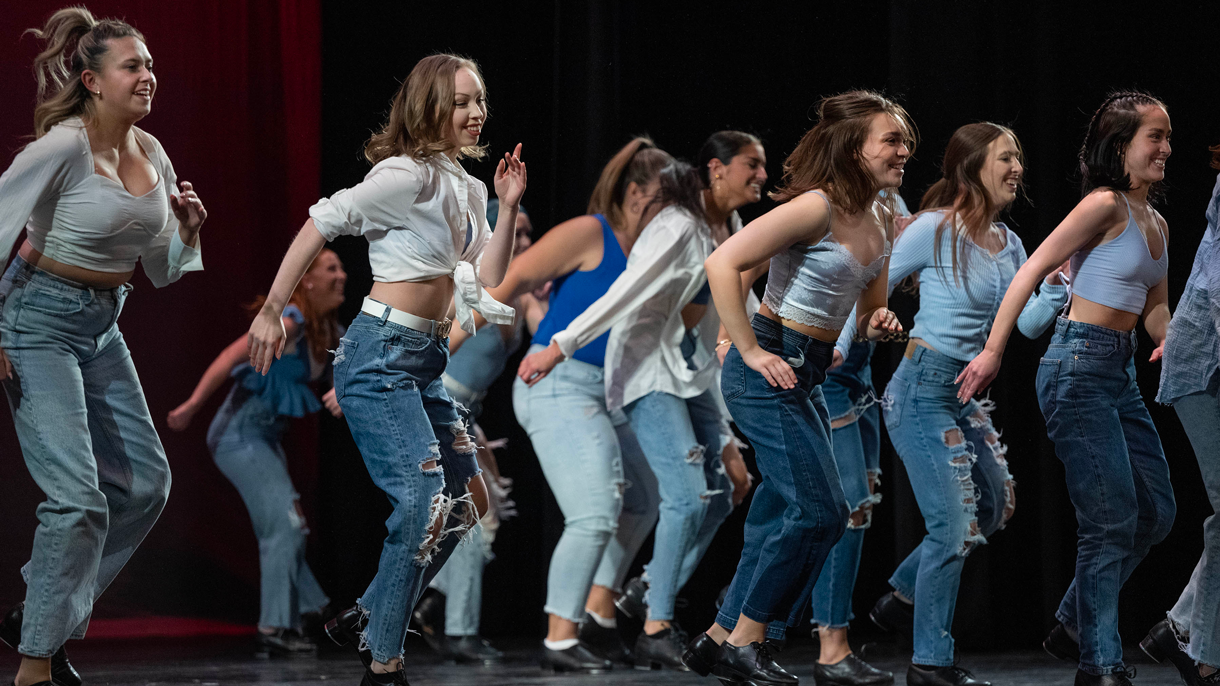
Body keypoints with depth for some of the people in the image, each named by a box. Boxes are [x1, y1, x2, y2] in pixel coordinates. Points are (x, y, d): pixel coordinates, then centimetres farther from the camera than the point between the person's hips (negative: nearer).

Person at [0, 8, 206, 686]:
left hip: (102, 325, 8)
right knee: (79, 495, -15)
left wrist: (188, 230, -7)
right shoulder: (62, 148, -18)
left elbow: (164, 272, 14)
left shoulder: (152, 154, 5)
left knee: (146, 482, 6)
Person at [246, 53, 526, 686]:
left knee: (466, 503, 11)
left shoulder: (469, 190, 14)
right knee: (425, 499, -19)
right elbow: (321, 224, -14)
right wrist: (272, 311, -14)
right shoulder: (407, 175, -12)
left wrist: (508, 208, 1)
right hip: (380, 354, -10)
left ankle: (365, 620, 21)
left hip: (427, 360, 10)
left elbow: (488, 284, 12)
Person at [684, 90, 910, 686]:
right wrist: (751, 352, -20)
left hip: (809, 373, 9)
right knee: (818, 509, -11)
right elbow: (723, 264, -23)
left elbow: (868, 307, 24)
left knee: (785, 514, 10)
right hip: (770, 368, -9)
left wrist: (877, 325, 0)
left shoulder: (882, 220, 9)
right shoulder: (817, 207, -17)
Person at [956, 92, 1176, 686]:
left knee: (1157, 512, 12)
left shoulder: (1156, 225, 15)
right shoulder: (1106, 206, -11)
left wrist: (1168, 338, -3)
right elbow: (1031, 272, -12)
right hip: (1080, 368, -9)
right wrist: (993, 352, -15)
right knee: (1112, 520, -9)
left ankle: (1074, 625, 26)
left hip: (1121, 372, 9)